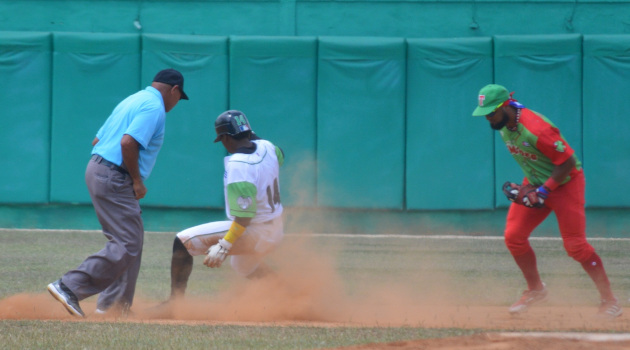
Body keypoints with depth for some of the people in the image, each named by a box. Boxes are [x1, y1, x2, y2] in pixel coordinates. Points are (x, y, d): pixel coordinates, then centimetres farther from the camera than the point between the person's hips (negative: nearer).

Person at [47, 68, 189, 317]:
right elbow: (128, 142, -23)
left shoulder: (132, 101, 22)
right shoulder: (154, 106, -9)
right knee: (126, 245, -12)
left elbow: (97, 140, 23)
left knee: (132, 241, 16)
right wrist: (137, 181, -14)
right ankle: (69, 287, -19)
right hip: (114, 178, -10)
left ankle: (112, 306, 16)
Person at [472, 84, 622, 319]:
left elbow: (568, 163, -27)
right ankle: (535, 289, 19)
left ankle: (610, 302, -5)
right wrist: (530, 187, 4)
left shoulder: (535, 129, -32)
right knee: (513, 237, 0)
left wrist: (543, 191, -25)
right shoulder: (504, 125, -6)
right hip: (536, 183, 8)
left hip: (565, 183, -8)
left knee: (575, 245, -12)